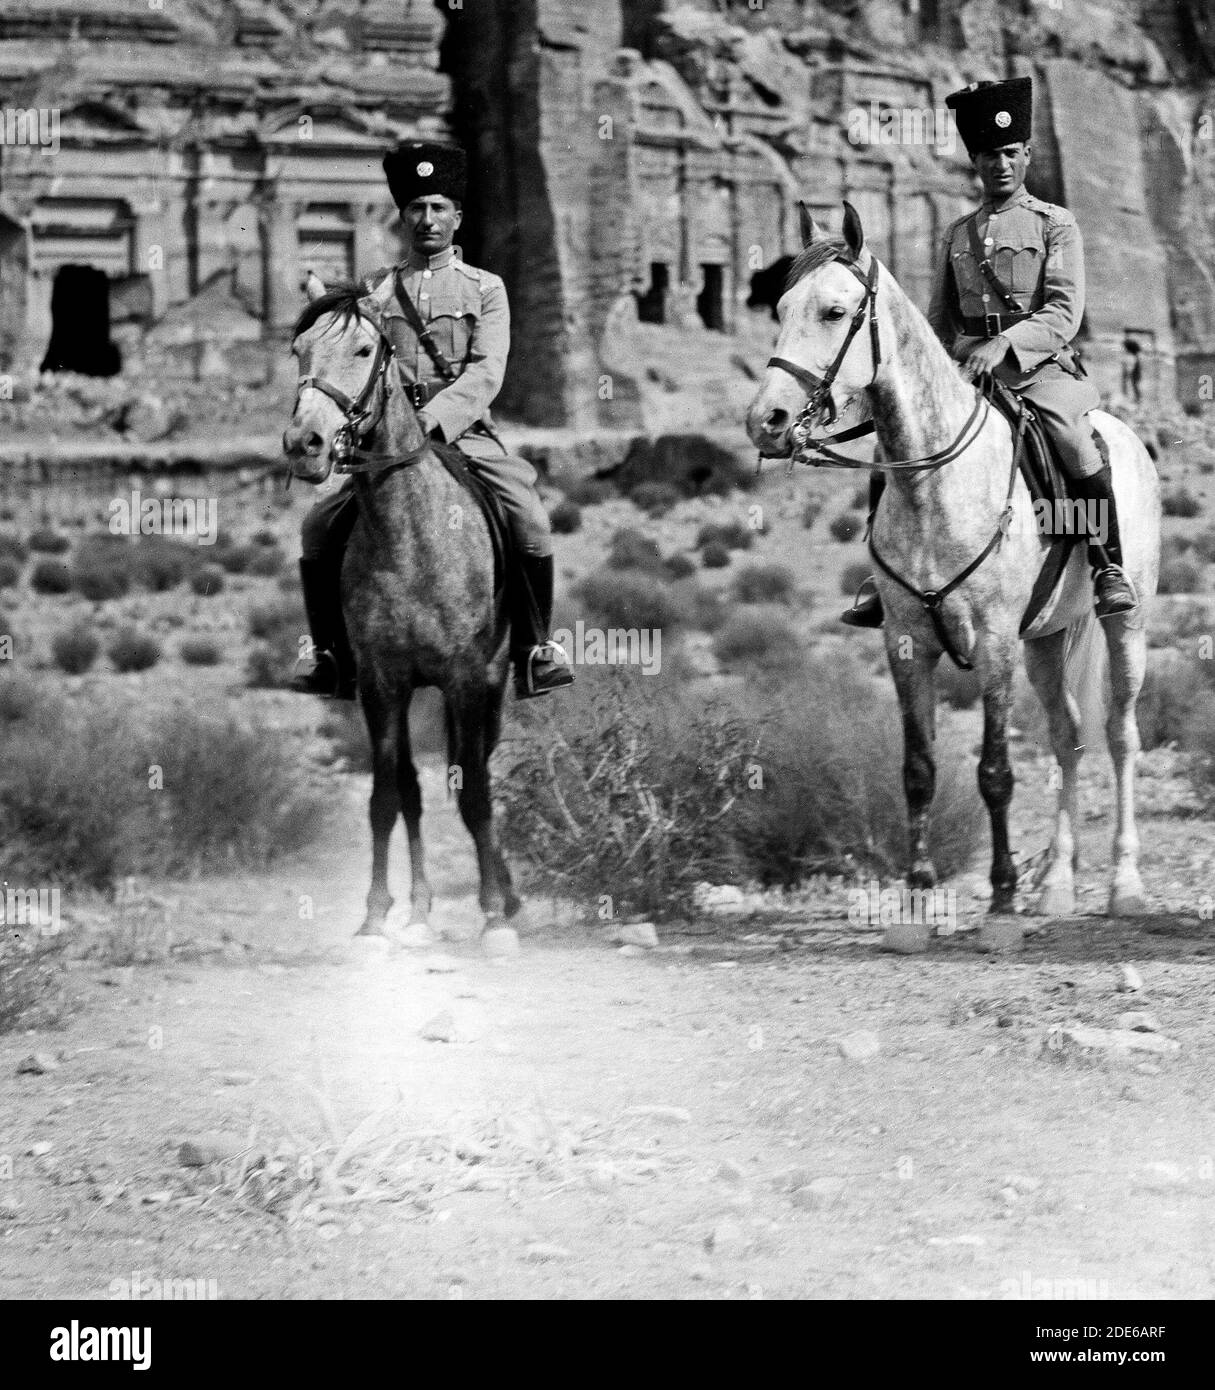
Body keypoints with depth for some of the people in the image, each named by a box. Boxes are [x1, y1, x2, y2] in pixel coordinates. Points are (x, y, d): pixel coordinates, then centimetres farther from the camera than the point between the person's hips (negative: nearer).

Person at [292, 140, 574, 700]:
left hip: (465, 434, -2)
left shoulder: (485, 289, 6)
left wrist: (431, 420, -22)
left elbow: (485, 375, -6)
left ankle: (534, 652, -12)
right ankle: (334, 657, 2)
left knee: (530, 521, -25)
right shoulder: (374, 289, 13)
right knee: (319, 530, -14)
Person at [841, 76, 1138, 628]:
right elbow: (939, 319, 22)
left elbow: (1064, 314, -9)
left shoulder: (1055, 225, 3)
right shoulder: (958, 235, 16)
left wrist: (1003, 343, -25)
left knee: (1079, 449, -31)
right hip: (964, 370, 4)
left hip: (1039, 366, -4)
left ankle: (1110, 570, -17)